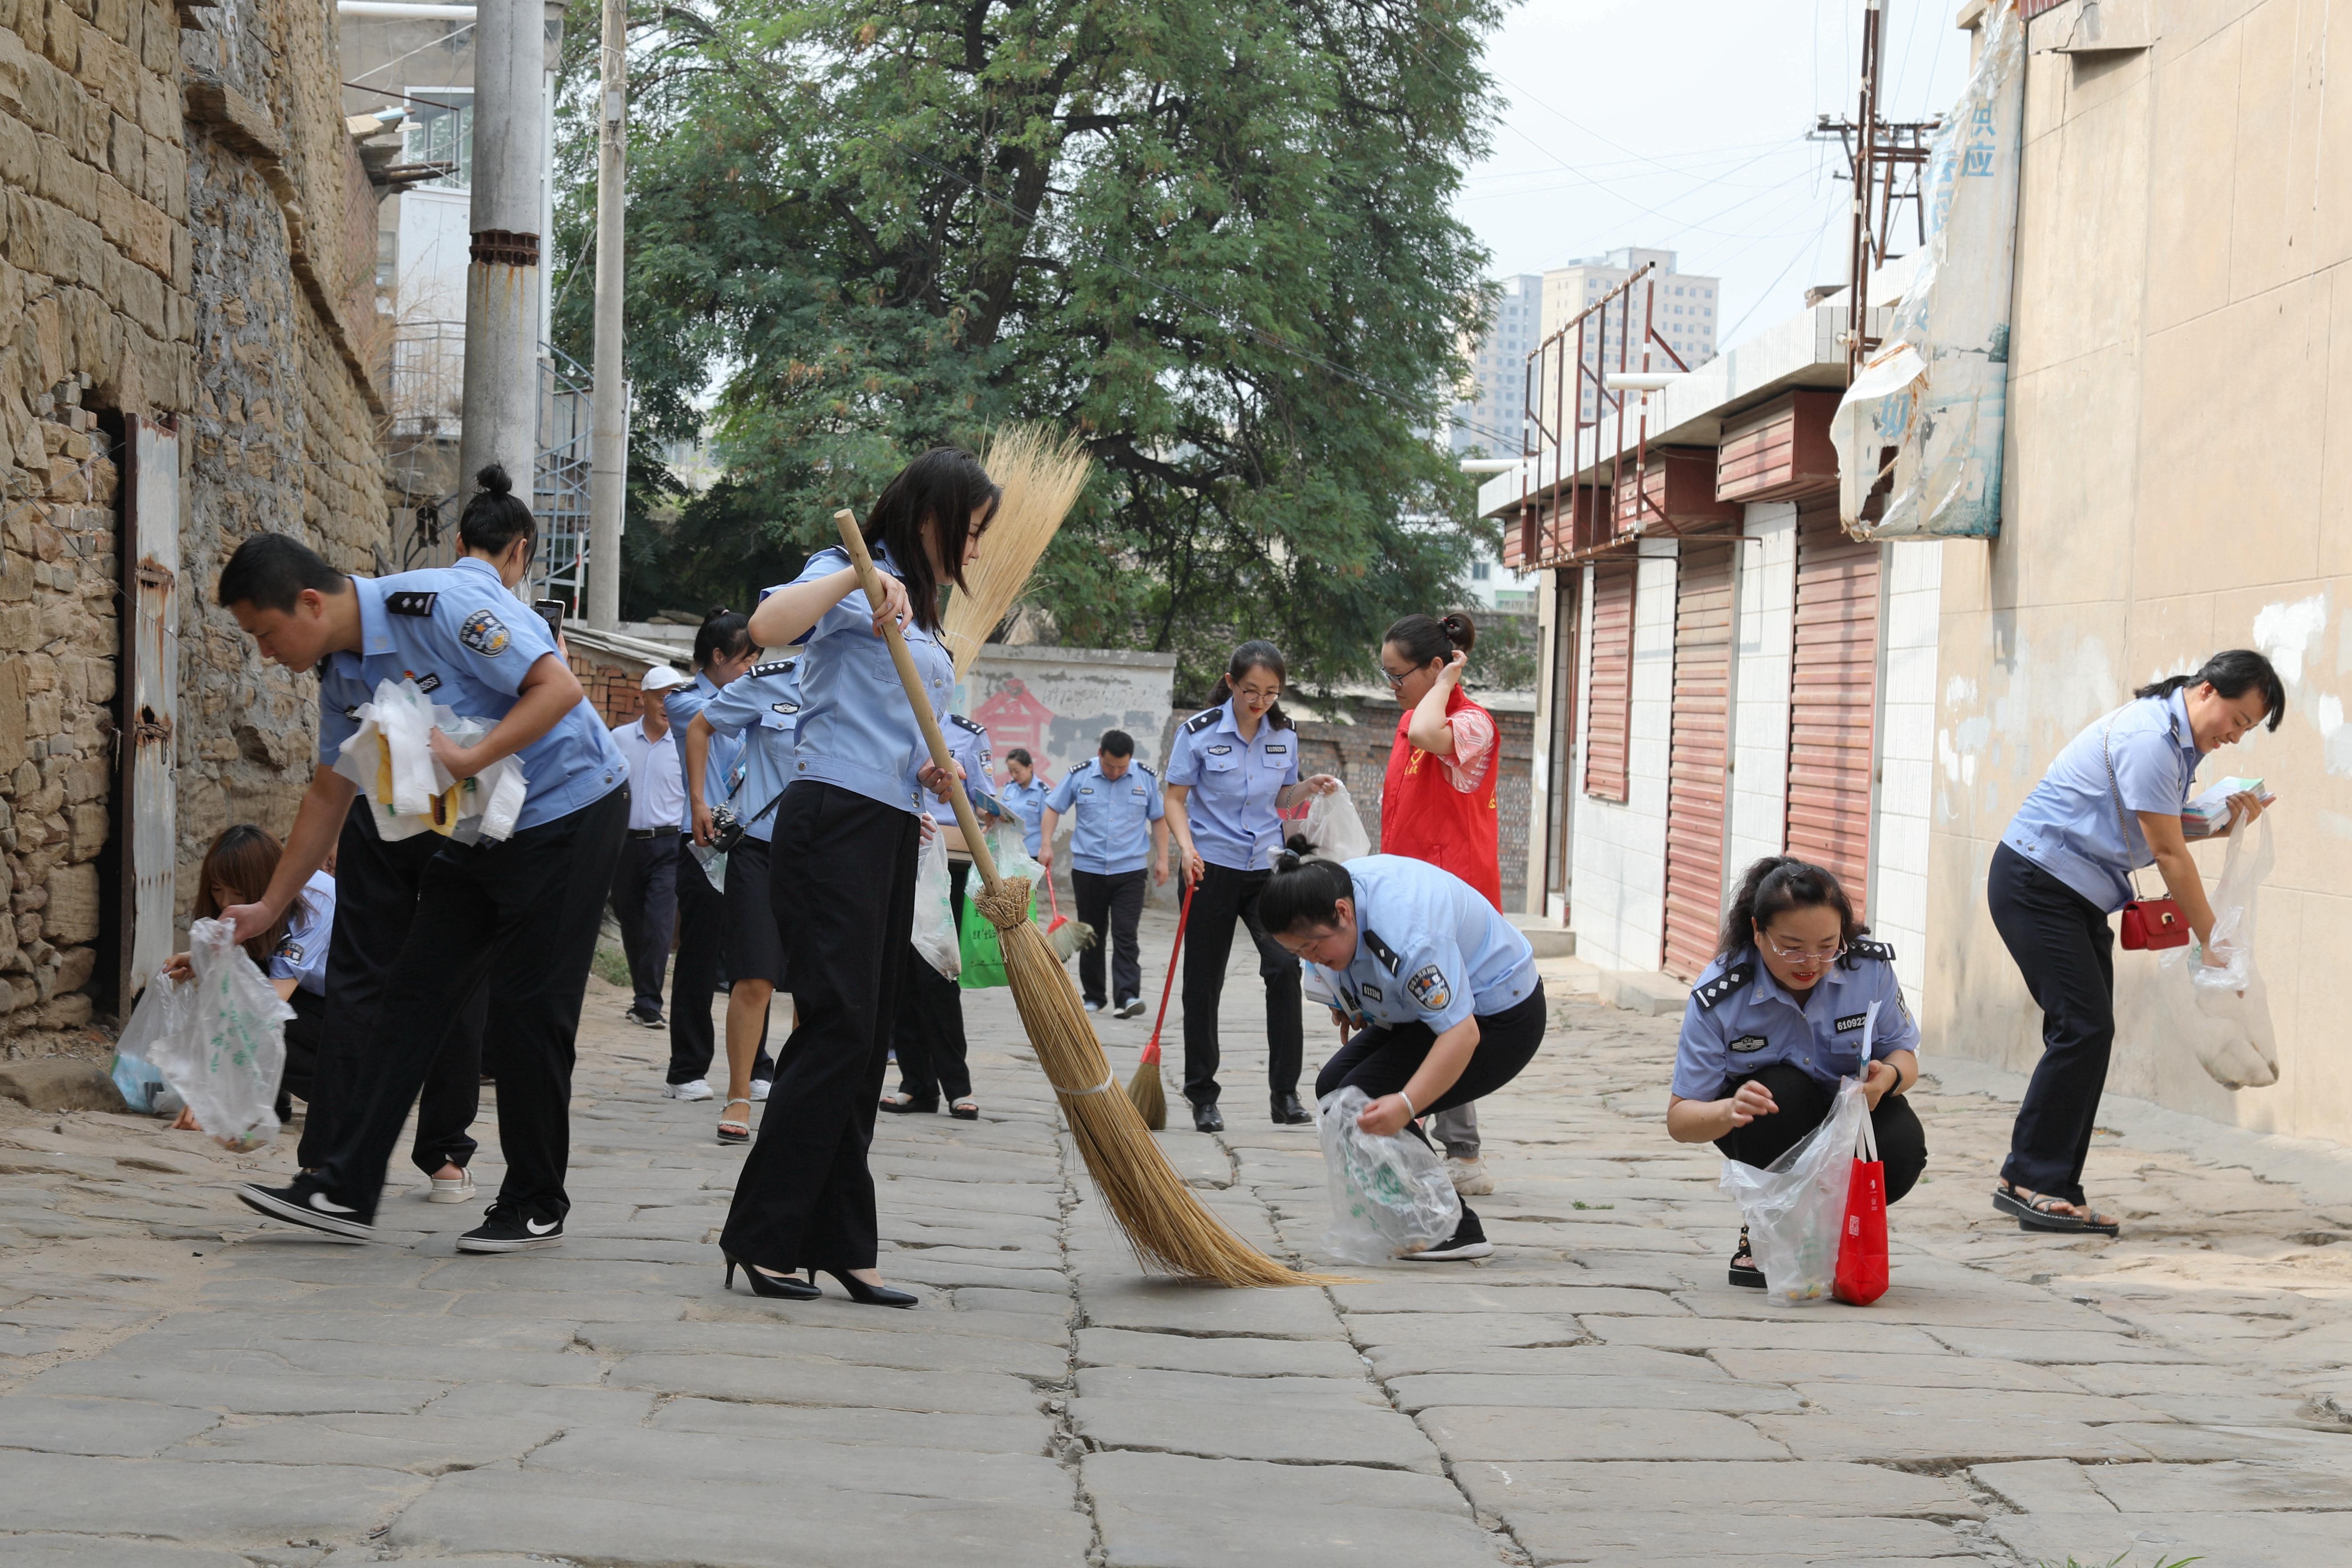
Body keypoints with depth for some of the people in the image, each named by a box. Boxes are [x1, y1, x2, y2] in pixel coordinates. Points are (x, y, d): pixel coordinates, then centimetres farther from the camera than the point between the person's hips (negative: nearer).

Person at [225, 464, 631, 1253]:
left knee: (529, 1010, -4)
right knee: (414, 994, 3)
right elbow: (330, 794, 13)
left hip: (566, 815, -8)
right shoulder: (342, 670, 3)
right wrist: (271, 907, 14)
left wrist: (469, 759, -33)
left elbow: (559, 687, -27)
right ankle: (345, 1188, 4)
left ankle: (536, 1207, 9)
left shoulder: (442, 603, -24)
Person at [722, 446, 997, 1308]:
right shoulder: (853, 575, -3)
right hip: (837, 820, -9)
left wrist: (930, 770, 10)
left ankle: (839, 1246, 7)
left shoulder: (921, 614, 24)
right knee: (838, 1025, -13)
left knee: (866, 1040, 6)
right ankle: (760, 1233, -8)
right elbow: (768, 626, -24)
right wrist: (860, 578, -30)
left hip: (892, 834, 9)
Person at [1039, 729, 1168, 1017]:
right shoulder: (1080, 776, -1)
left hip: (1129, 871, -1)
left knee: (1126, 936, -10)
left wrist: (1161, 859, 4)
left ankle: (1128, 995, -16)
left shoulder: (1146, 779, 1)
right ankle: (1094, 996, 17)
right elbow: (1053, 809, 6)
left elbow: (1159, 819, 10)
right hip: (1088, 870, 1)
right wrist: (1047, 846, -5)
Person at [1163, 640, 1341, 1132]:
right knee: (1204, 983, 3)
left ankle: (1285, 1092, -9)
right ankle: (1203, 1097, 17)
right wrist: (1187, 848, -20)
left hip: (1267, 868, 2)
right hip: (1212, 870, -2)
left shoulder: (1284, 735, 4)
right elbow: (1175, 799, -4)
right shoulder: (1199, 732, -7)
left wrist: (1308, 788, -4)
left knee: (1285, 965, -15)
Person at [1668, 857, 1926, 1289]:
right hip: (1771, 1127, -1)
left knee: (1903, 1148, -31)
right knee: (1782, 1088, -36)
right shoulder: (1718, 997, -25)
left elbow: (1903, 1053, -6)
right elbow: (1679, 1118, -23)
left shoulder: (1871, 966, -20)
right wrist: (1729, 1111, -47)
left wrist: (1888, 1075, -32)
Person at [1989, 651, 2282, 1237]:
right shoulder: (2148, 738, -20)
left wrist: (2226, 820, 0)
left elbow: (2168, 831, 17)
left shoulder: (2178, 742, 12)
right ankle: (2032, 1181, -12)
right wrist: (2211, 941, -13)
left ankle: (2051, 1187, 6)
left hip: (2079, 897, 10)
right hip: (2038, 885, -10)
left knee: (2088, 1034, 4)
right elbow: (2168, 853, -19)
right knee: (2082, 1028, -15)